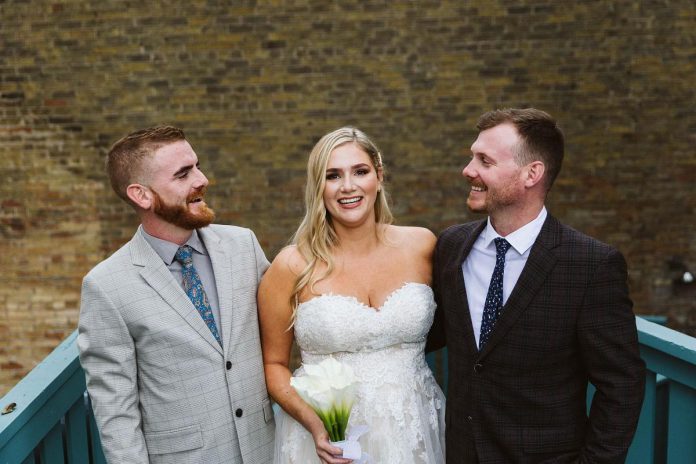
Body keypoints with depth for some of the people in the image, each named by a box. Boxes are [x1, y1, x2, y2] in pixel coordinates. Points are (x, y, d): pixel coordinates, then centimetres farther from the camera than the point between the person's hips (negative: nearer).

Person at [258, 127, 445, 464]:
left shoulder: (420, 246, -5)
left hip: (414, 432, 2)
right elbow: (274, 363, -2)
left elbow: (443, 327, 12)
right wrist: (313, 422, -15)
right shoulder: (293, 266, -10)